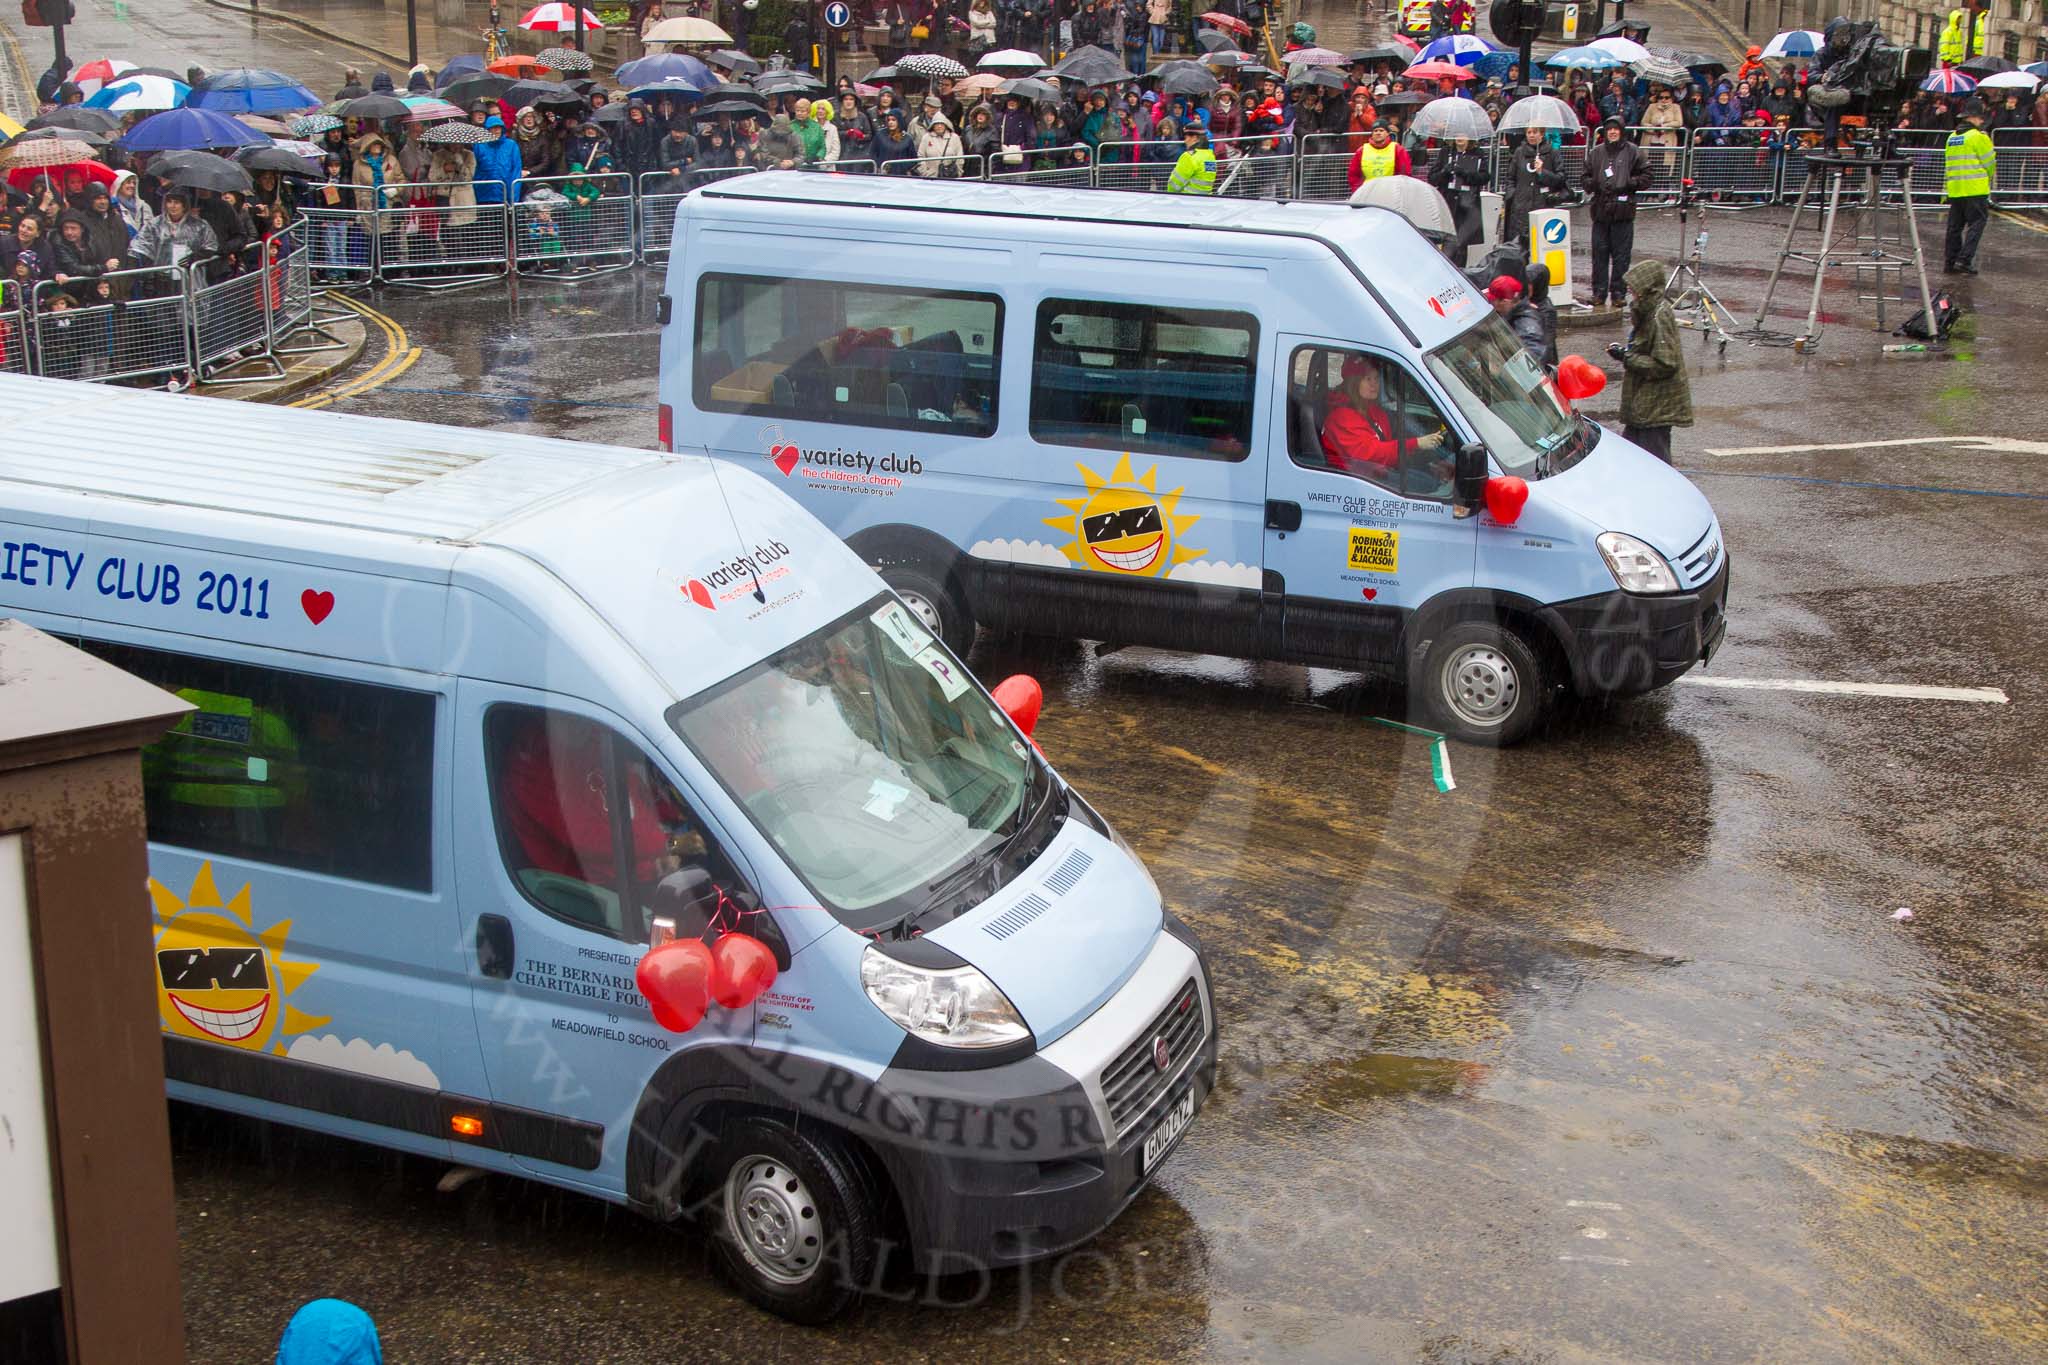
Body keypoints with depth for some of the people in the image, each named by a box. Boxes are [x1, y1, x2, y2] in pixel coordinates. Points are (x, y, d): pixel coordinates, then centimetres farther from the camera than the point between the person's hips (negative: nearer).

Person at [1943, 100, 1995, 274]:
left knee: (1955, 226, 10)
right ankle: (1964, 260, -11)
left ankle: (1950, 263, 10)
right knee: (1976, 224, -2)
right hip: (1975, 189, -7)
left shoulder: (1952, 137, 14)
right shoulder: (1978, 136, -7)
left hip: (1954, 190, 7)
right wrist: (1990, 179, 15)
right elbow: (1990, 162, -2)